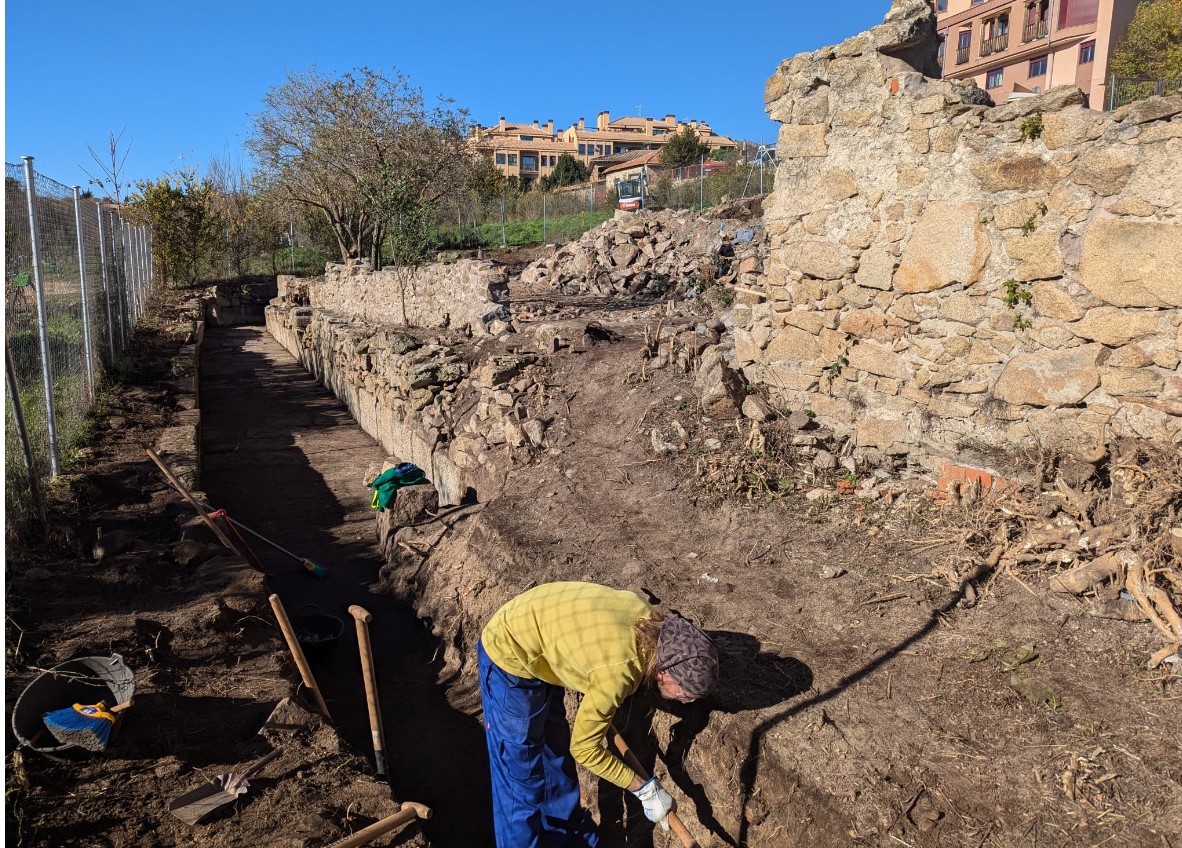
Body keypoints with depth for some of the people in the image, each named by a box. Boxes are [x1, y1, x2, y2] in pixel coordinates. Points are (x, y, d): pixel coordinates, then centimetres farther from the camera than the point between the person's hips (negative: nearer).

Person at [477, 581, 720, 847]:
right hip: (510, 657, -9)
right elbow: (584, 749, -18)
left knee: (556, 753, 21)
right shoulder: (616, 673, -33)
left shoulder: (650, 620, -11)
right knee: (521, 776, 0)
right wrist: (644, 789, -9)